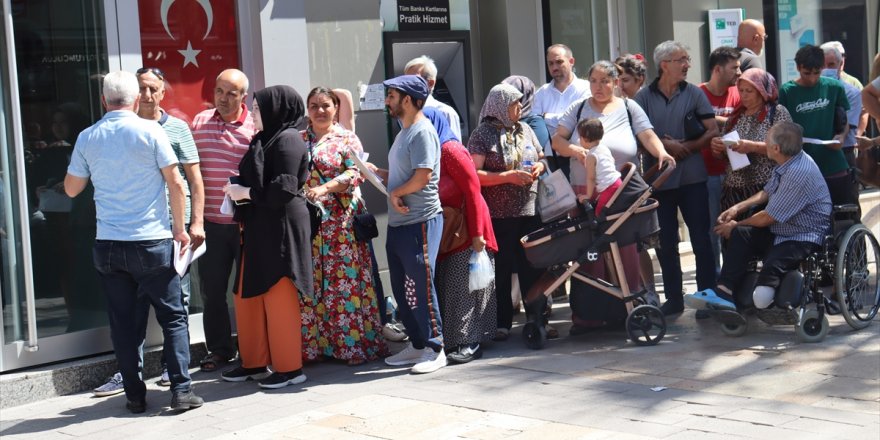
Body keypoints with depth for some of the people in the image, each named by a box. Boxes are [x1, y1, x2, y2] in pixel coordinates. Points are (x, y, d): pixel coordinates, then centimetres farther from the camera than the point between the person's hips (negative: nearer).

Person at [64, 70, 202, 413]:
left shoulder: (87, 138, 3)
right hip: (153, 242, -3)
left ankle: (135, 396, 13)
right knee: (172, 317, 5)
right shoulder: (150, 131, -5)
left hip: (108, 245, 3)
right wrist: (179, 228, 4)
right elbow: (176, 183, -6)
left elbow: (71, 189, 13)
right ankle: (181, 390, 1)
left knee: (122, 323, 9)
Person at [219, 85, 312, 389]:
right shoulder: (264, 139, 16)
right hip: (258, 229, 10)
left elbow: (283, 188, -20)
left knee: (279, 298, -3)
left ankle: (289, 368, 7)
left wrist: (246, 192, -11)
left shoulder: (287, 139, -12)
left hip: (280, 229, -10)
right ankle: (255, 363, 23)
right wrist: (238, 188, 6)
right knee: (248, 296, 13)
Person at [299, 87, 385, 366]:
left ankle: (353, 343, 1)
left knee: (345, 279, -5)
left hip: (340, 222, -3)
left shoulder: (348, 139, 5)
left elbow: (355, 173, -7)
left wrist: (325, 188, -19)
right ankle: (311, 343, 9)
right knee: (308, 282, 2)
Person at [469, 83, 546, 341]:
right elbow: (474, 174, -13)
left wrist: (539, 167, 0)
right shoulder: (482, 135, -5)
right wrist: (509, 176, -18)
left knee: (533, 267, 8)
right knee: (501, 270, 0)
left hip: (530, 212, 5)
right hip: (499, 216, -5)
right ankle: (502, 324, 9)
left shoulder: (525, 130, 13)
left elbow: (542, 157, 23)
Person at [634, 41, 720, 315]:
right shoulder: (644, 98, 3)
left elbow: (712, 131, -1)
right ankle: (673, 298, 18)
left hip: (692, 177, -1)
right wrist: (665, 145, -13)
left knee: (701, 239, 1)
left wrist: (687, 146, -13)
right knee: (665, 242, 7)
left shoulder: (694, 94, 3)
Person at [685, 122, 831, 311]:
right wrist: (737, 208, 9)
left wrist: (736, 225, -2)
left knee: (771, 266, -33)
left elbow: (766, 218, -19)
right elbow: (766, 193, 22)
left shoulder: (799, 173, -25)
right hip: (782, 230, 10)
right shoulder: (788, 163, 4)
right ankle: (724, 291, -16)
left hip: (804, 237, -10)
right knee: (740, 235, -8)